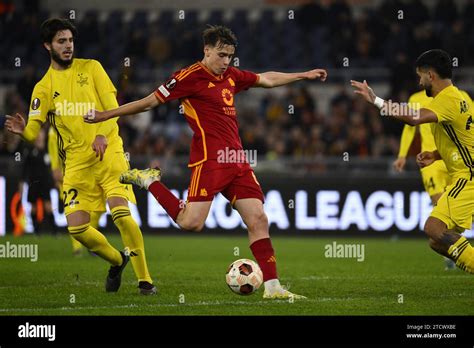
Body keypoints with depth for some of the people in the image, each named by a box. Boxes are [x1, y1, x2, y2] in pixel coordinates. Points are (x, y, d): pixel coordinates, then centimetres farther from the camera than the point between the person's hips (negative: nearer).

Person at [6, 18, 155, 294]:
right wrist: (22, 130, -24)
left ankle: (145, 279, -9)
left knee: (121, 213, -19)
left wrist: (102, 135, -20)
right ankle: (117, 261, 23)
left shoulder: (90, 68, 5)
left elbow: (112, 106, -1)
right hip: (76, 162, 2)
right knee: (77, 227, -6)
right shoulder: (43, 87, 8)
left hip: (108, 152, -2)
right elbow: (34, 130, 0)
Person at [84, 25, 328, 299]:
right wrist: (105, 115, -2)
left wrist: (304, 75, 35)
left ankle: (272, 287, 0)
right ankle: (149, 181, 7)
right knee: (192, 223, -17)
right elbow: (150, 102, -2)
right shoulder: (191, 76, -5)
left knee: (258, 220, -1)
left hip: (236, 159, 7)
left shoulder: (231, 76, 17)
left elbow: (267, 79, 33)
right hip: (209, 159, -7)